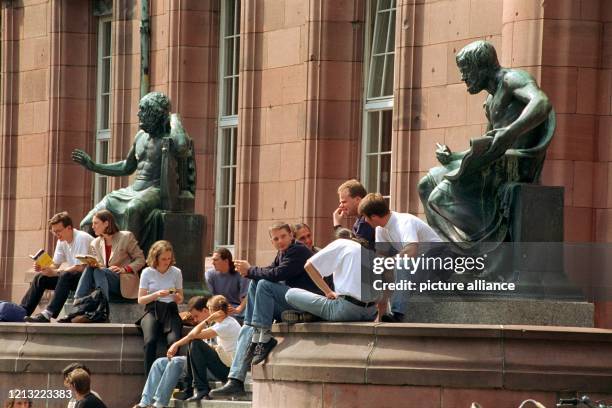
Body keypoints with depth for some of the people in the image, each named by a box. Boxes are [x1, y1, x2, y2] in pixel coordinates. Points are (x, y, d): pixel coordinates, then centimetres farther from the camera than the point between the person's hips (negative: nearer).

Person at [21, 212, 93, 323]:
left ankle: (47, 315, -43)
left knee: (65, 276, -36)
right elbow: (55, 264, 9)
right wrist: (42, 267, -14)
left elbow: (80, 267, -26)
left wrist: (55, 272, -32)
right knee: (40, 278, -4)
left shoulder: (82, 238, -20)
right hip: (70, 277, 9)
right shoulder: (62, 241, 6)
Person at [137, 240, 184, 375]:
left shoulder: (176, 272, 8)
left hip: (170, 310, 1)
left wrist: (178, 297, -9)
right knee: (150, 341, -31)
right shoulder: (147, 272, 4)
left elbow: (180, 299, 16)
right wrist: (156, 295, -14)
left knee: (174, 340, -30)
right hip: (152, 310, -1)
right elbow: (140, 299, 4)